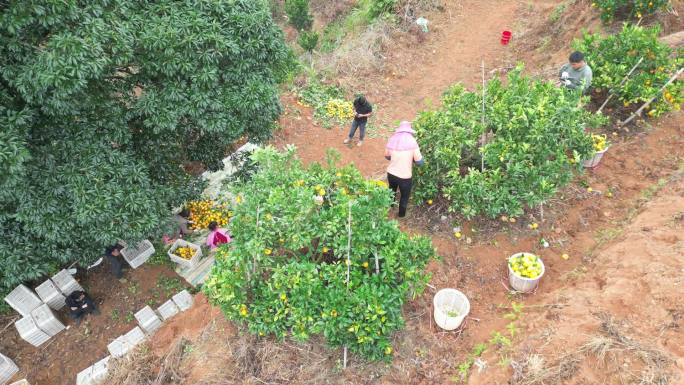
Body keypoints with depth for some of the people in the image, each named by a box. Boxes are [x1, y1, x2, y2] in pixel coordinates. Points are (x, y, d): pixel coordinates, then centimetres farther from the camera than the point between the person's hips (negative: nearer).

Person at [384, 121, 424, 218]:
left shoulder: (392, 139, -4)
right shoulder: (412, 141, -17)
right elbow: (420, 162, -13)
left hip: (391, 173, 4)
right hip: (405, 176, -4)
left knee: (392, 191, 34)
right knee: (404, 196, 24)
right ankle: (401, 214, 44)